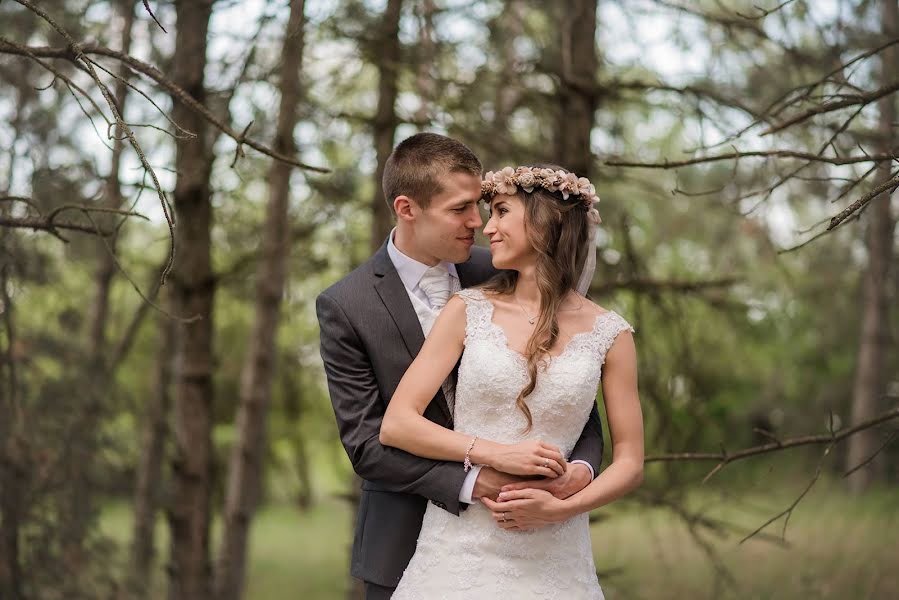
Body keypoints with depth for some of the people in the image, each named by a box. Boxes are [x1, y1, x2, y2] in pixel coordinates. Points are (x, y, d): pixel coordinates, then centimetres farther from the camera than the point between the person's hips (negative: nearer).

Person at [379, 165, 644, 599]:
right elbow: (395, 425, -3)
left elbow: (629, 463, 5)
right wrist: (495, 453, -14)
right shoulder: (468, 311, 2)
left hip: (551, 558, 0)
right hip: (460, 544, 0)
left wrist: (561, 508, -12)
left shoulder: (608, 335, 1)